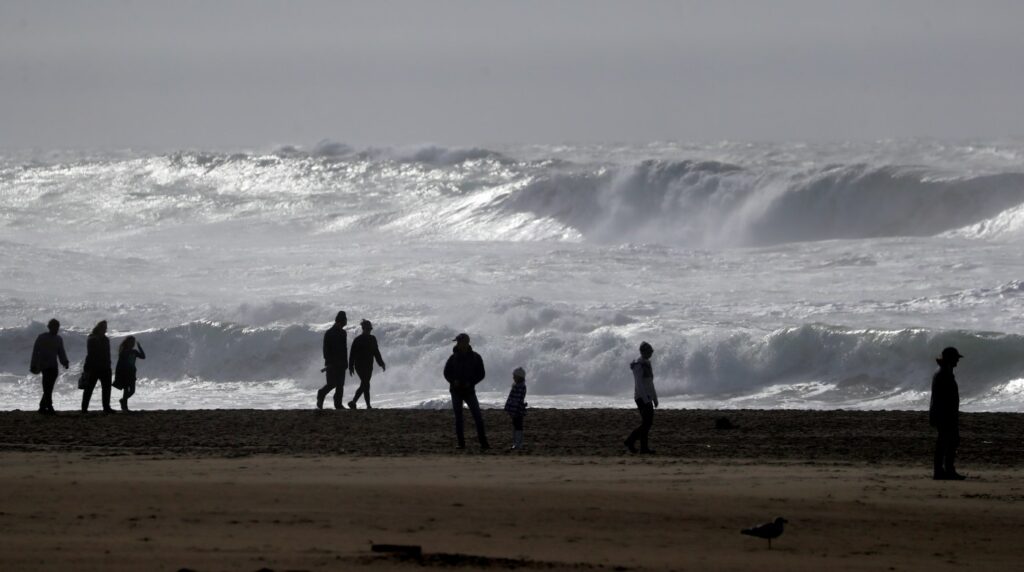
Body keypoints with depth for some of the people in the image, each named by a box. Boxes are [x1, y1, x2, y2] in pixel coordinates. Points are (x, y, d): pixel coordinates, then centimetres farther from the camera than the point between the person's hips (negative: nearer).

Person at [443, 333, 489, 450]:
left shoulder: (475, 357, -2)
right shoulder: (453, 358, 2)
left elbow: (481, 374, 2)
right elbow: (447, 373, 9)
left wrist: (470, 383, -14)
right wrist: (453, 381, -12)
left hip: (469, 391, -2)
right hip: (456, 391, 2)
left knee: (478, 417, -10)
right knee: (458, 418, 1)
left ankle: (483, 443, -10)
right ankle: (461, 443, 7)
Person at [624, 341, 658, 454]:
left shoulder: (647, 364, 16)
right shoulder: (638, 365, -14)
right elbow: (638, 384, -21)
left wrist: (655, 398, 21)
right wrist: (646, 400, -25)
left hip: (647, 397, 9)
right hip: (641, 398, -9)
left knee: (648, 423, 6)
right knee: (647, 423, -11)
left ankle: (644, 448, 8)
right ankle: (630, 441, -3)